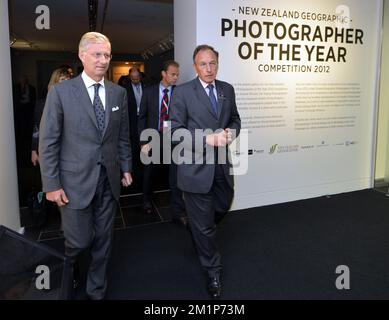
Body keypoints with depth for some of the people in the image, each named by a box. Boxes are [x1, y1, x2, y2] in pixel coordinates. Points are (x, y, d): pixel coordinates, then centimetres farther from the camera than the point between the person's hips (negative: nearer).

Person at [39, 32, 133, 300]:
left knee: (103, 241, 12)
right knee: (79, 241, 5)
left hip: (109, 180, 3)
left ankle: (96, 291, 34)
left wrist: (126, 168, 10)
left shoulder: (119, 93, 5)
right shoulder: (61, 91, -6)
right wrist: (52, 185, -8)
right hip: (76, 181, -3)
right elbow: (48, 142, -6)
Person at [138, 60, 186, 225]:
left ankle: (178, 212, 4)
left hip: (172, 139, -1)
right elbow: (142, 117, 0)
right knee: (149, 172, 16)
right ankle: (147, 200, 42)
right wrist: (143, 141, -6)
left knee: (175, 175, -5)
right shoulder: (149, 92, -1)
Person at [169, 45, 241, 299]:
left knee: (222, 208, 22)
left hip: (222, 165, 5)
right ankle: (213, 271, 28)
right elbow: (177, 130, -12)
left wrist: (231, 132, -7)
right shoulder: (183, 92, -8)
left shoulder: (227, 89, 8)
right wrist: (208, 139, -23)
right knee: (204, 224, 7)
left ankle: (199, 231, 55)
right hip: (196, 167, -5)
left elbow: (235, 119, 16)